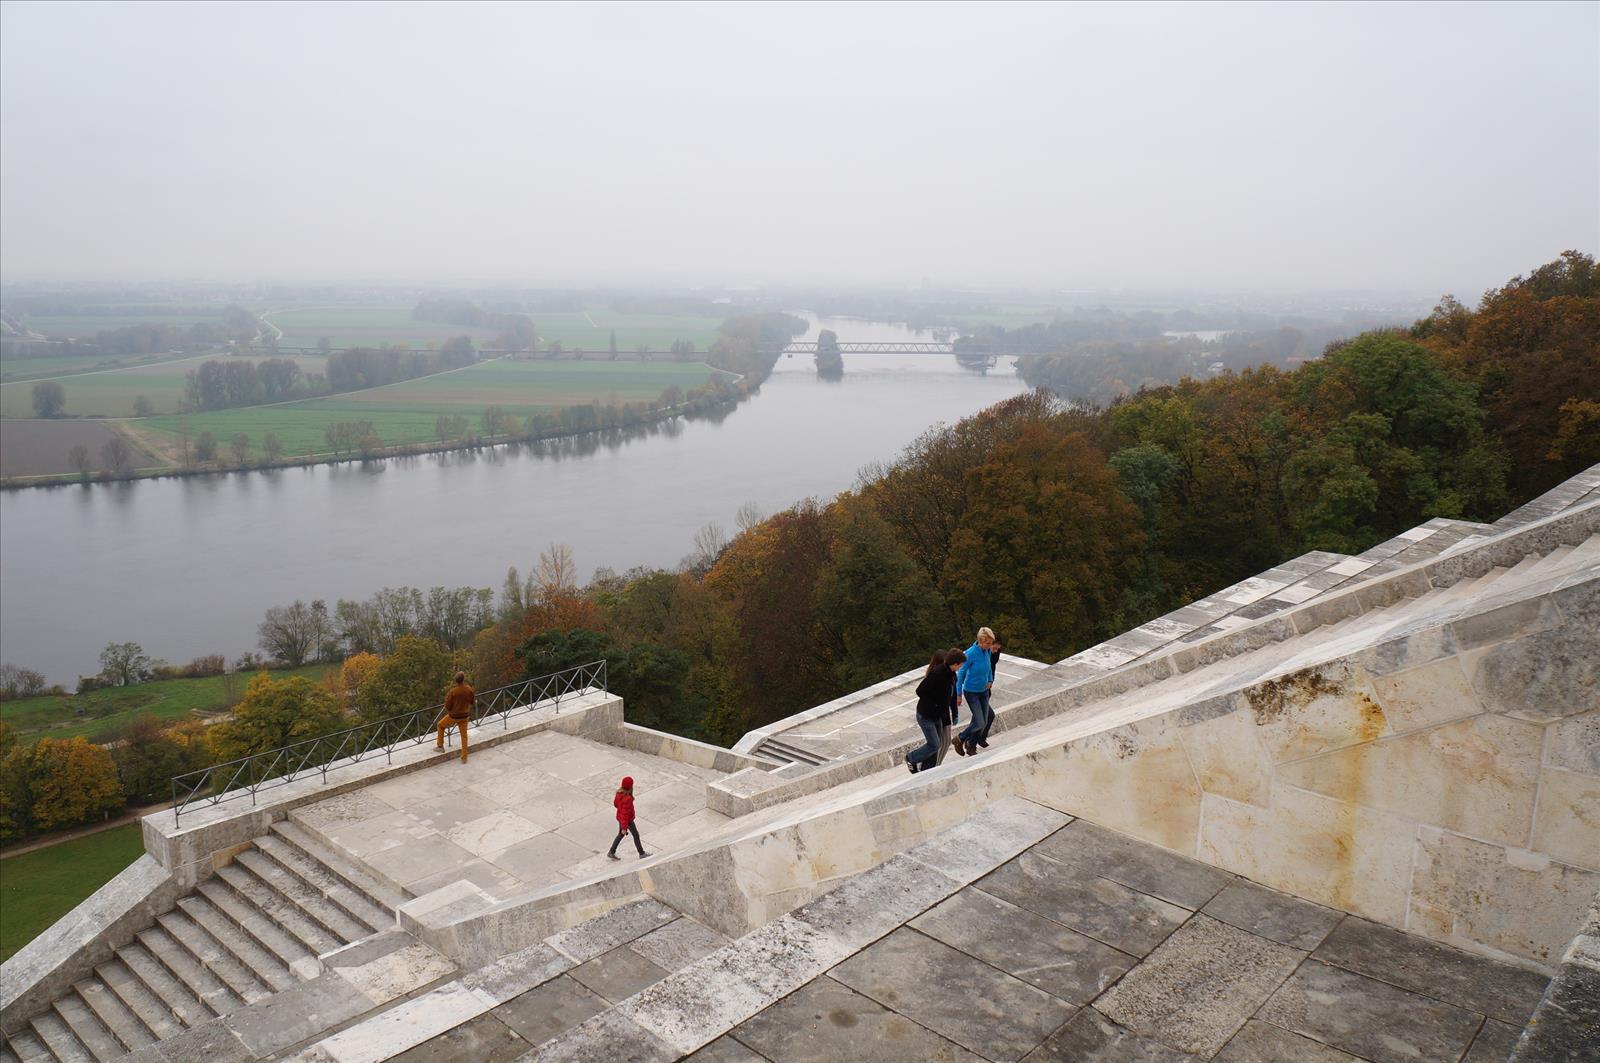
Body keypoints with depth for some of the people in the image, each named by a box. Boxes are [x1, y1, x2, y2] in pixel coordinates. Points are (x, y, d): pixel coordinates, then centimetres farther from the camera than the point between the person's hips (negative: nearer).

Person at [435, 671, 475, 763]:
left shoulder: (453, 691, -24)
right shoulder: (469, 689, -14)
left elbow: (447, 706, -15)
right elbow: (472, 702, 1)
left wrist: (446, 699, 4)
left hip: (453, 716, -3)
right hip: (464, 716, 3)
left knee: (440, 725, 25)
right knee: (464, 735, 15)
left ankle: (440, 745, 34)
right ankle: (464, 758, 19)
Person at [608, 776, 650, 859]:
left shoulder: (619, 792, -14)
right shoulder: (627, 799, -39)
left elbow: (615, 803, 5)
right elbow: (625, 814, -32)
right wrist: (624, 828, -23)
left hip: (620, 817, 7)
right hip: (628, 820, -7)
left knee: (620, 835, 27)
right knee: (636, 835, 16)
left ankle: (611, 852, 37)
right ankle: (642, 853, 36)